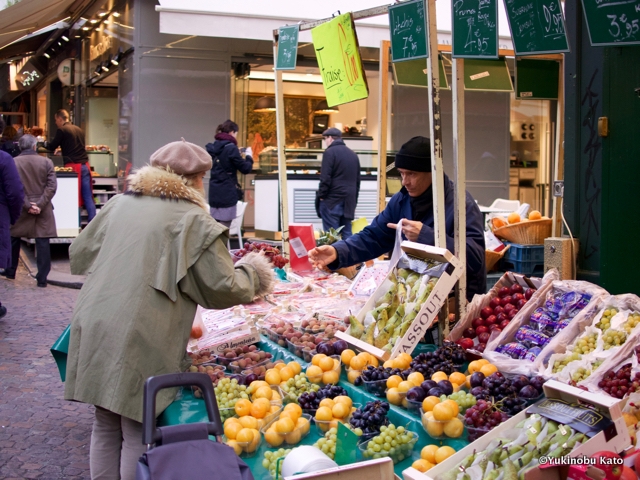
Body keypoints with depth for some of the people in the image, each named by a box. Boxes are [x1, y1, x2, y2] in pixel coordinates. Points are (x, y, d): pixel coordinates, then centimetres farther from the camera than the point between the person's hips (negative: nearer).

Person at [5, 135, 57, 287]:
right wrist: (40, 204, -9)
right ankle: (42, 278, -1)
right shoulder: (46, 162, -1)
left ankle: (10, 271, 30)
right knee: (42, 243, 1)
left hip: (20, 209, 0)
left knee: (13, 240, 19)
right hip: (42, 210, 0)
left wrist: (27, 205, -9)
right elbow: (51, 186, -7)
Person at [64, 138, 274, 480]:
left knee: (106, 427, 18)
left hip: (93, 328, 6)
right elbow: (221, 289, -5)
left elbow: (79, 254, 20)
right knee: (138, 435, 6)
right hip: (140, 341, -6)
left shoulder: (119, 204, 12)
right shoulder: (194, 221, -5)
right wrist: (252, 276, 15)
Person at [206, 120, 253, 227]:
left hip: (214, 193, 7)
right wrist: (248, 156, 8)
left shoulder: (214, 147, 10)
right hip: (227, 193, -7)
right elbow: (245, 169, -9)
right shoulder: (231, 147, -12)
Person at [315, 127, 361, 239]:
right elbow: (357, 180, 20)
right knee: (347, 233, 7)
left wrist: (321, 196, -4)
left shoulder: (330, 152, -6)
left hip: (332, 199, -7)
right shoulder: (353, 154, 17)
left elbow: (325, 178, -14)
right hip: (348, 200, 7)